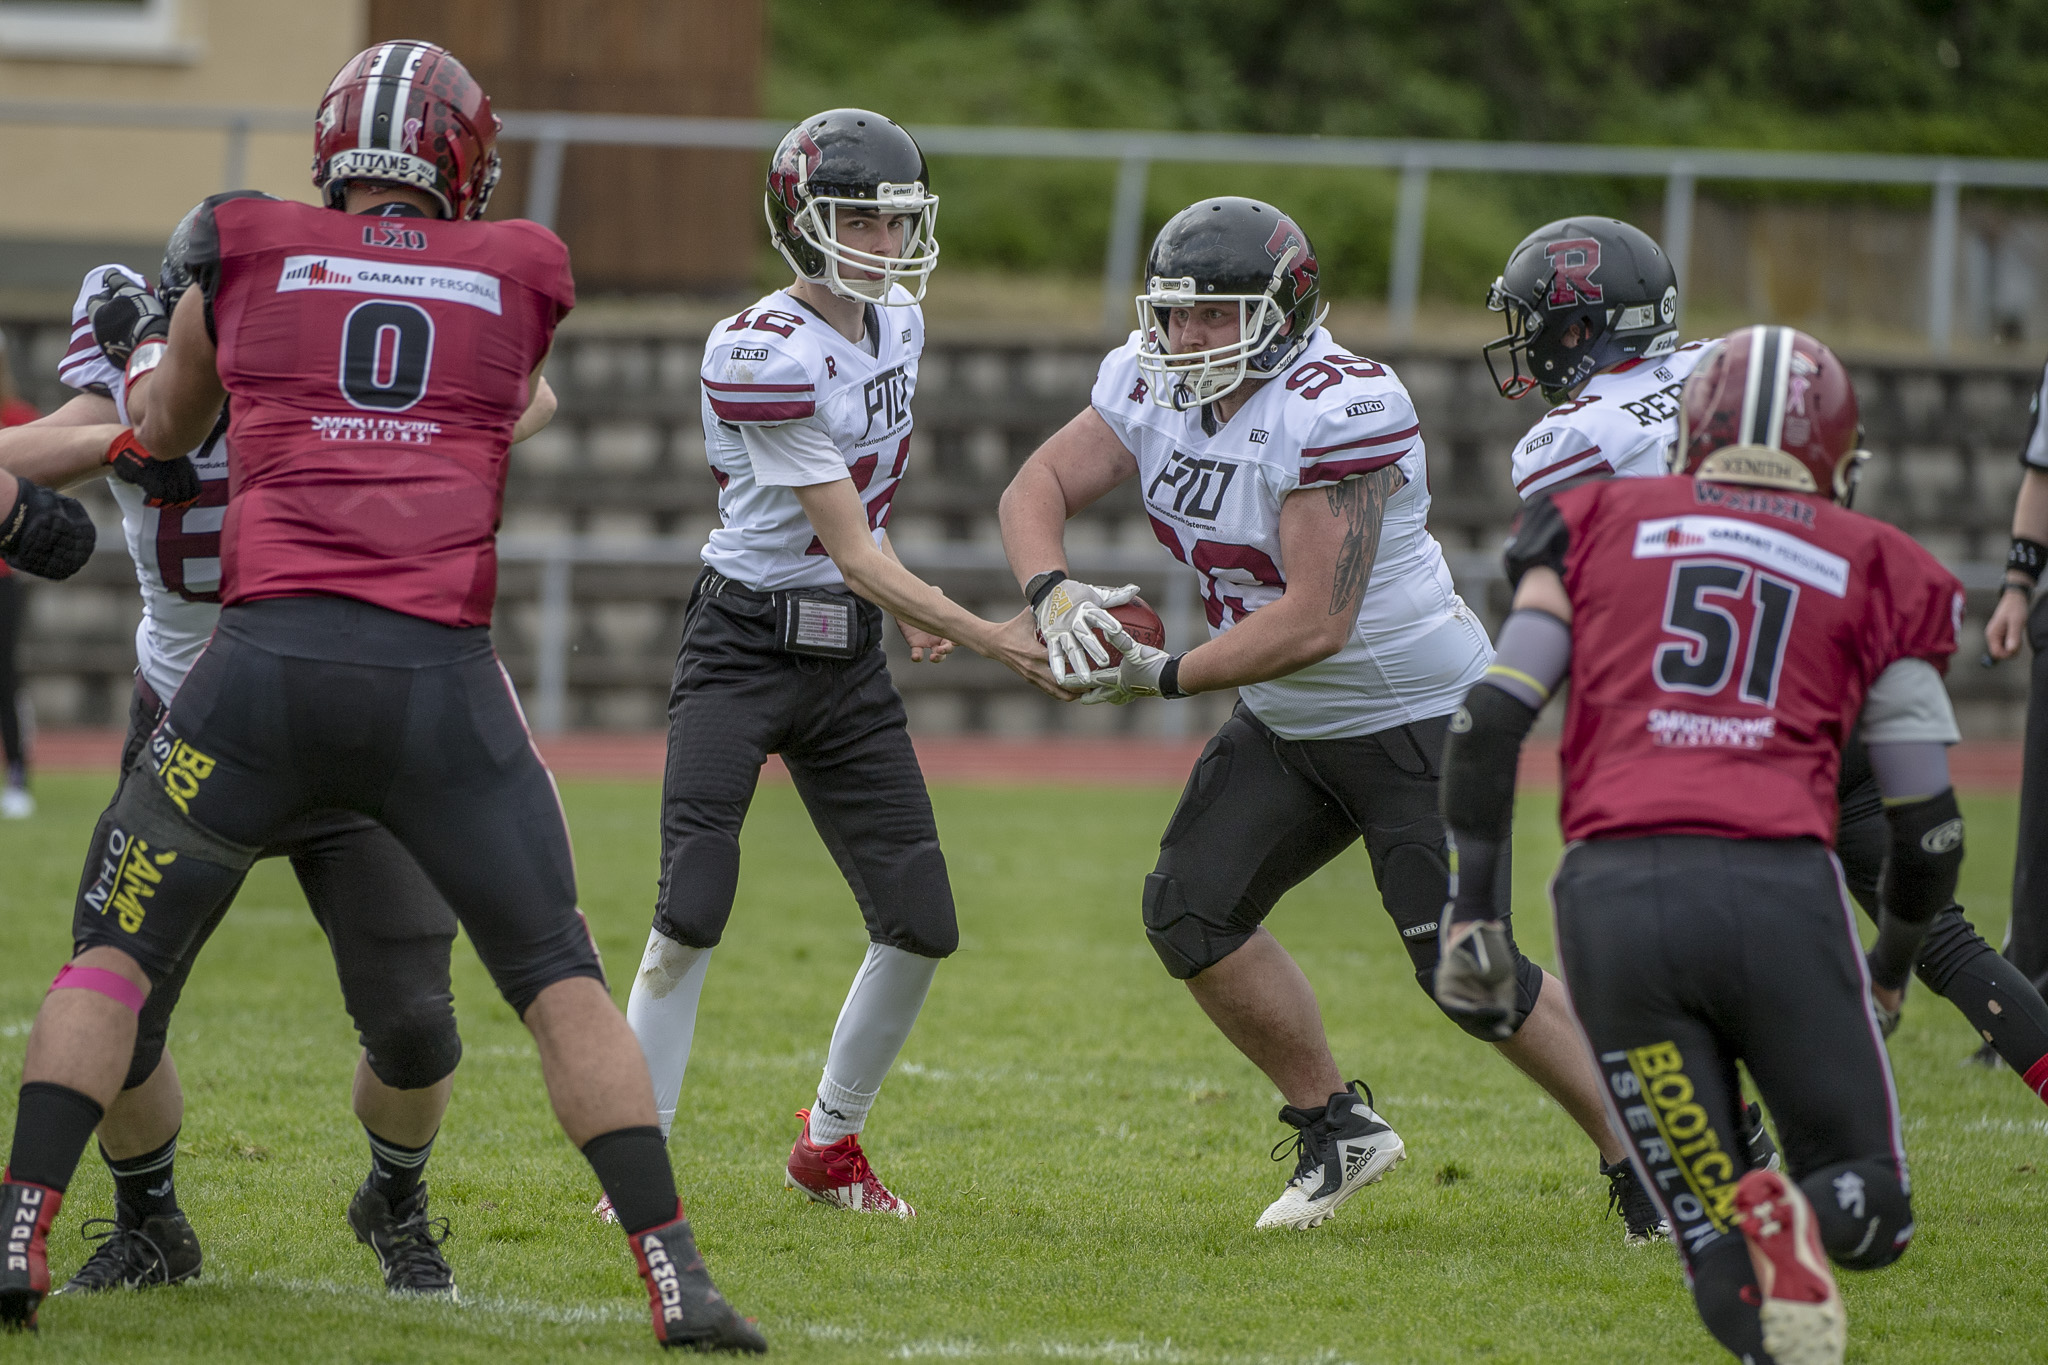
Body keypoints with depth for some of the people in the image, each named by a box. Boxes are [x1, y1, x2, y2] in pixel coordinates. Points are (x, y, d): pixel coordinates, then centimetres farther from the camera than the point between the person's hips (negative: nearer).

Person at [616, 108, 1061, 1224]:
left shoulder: (895, 325, 4)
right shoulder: (764, 355, -21)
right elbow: (853, 549, -21)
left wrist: (910, 609, 16)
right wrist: (988, 639, -24)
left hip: (848, 661, 7)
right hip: (745, 646, -7)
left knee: (921, 927, 3)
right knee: (692, 913, -17)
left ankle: (830, 1143, 23)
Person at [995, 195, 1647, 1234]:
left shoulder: (1337, 410, -28)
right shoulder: (1154, 385, -3)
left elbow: (1316, 621, -31)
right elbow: (1036, 490, -3)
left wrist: (1162, 677, -27)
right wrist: (1053, 592, -25)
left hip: (1417, 720, -8)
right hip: (1287, 723, 8)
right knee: (1191, 908, -2)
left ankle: (1640, 1156, 5)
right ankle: (1336, 1127, 14)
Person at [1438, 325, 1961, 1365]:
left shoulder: (1600, 521, 20)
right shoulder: (1874, 569, 18)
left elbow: (1492, 717, 9)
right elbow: (1927, 817, 16)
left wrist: (1470, 910, 13)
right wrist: (1892, 967, 33)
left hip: (1614, 895, 1)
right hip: (1780, 888, -1)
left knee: (1708, 1231, 10)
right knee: (1870, 1213, 12)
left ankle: (1748, 1232, -29)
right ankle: (1809, 1221, -27)